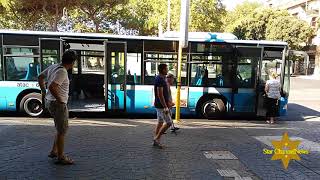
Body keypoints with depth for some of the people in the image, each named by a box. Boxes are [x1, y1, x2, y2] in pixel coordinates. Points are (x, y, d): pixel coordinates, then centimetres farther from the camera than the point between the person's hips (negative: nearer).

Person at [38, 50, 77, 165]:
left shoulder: (53, 67, 7)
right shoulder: (62, 72, -21)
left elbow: (40, 77, 19)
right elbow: (52, 87, -32)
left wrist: (44, 93, 18)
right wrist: (59, 99, -18)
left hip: (50, 102, 10)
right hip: (58, 104, -10)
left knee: (61, 129, 22)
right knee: (62, 131, 2)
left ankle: (54, 152, 31)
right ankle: (61, 157, 13)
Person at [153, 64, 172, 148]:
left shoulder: (159, 78, 13)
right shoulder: (160, 79, -20)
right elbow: (160, 95, -24)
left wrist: (167, 103, 22)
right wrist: (165, 107, -23)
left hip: (159, 105, 10)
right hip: (161, 105, -10)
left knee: (160, 123, 13)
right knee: (169, 122, -4)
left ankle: (156, 141, 19)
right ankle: (157, 138, 3)